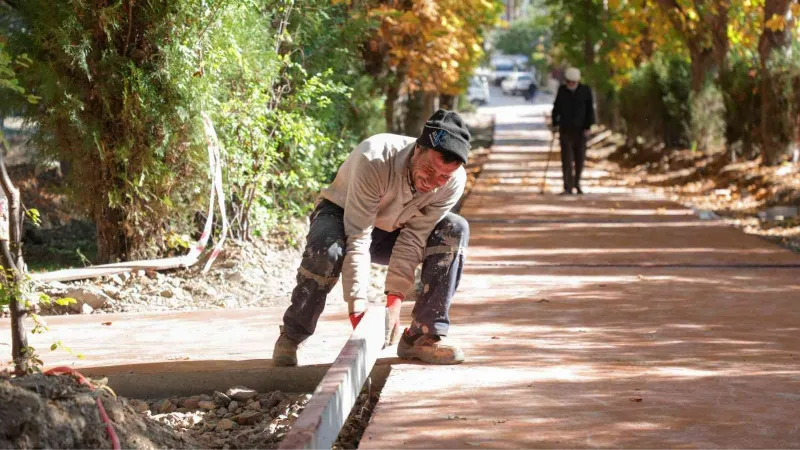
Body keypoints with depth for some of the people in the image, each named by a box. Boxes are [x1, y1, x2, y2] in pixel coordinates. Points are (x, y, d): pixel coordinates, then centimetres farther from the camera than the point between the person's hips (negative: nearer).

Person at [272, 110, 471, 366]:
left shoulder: (454, 181, -24)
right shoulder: (374, 160, -38)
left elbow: (413, 239, -23)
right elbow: (357, 239, -39)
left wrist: (394, 301, -34)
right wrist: (358, 311, -44)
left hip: (391, 231, 4)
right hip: (341, 215, -4)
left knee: (455, 230, -21)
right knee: (327, 248, -39)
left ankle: (423, 335, -15)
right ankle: (292, 337, -16)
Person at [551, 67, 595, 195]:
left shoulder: (586, 91, -5)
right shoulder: (562, 90, 0)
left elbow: (590, 110, -3)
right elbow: (556, 107, 10)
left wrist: (588, 127, -9)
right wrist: (555, 123, 8)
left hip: (580, 130, 0)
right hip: (565, 129, 0)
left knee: (579, 158, 7)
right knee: (566, 158, -7)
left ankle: (577, 183, 27)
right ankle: (568, 187, -10)